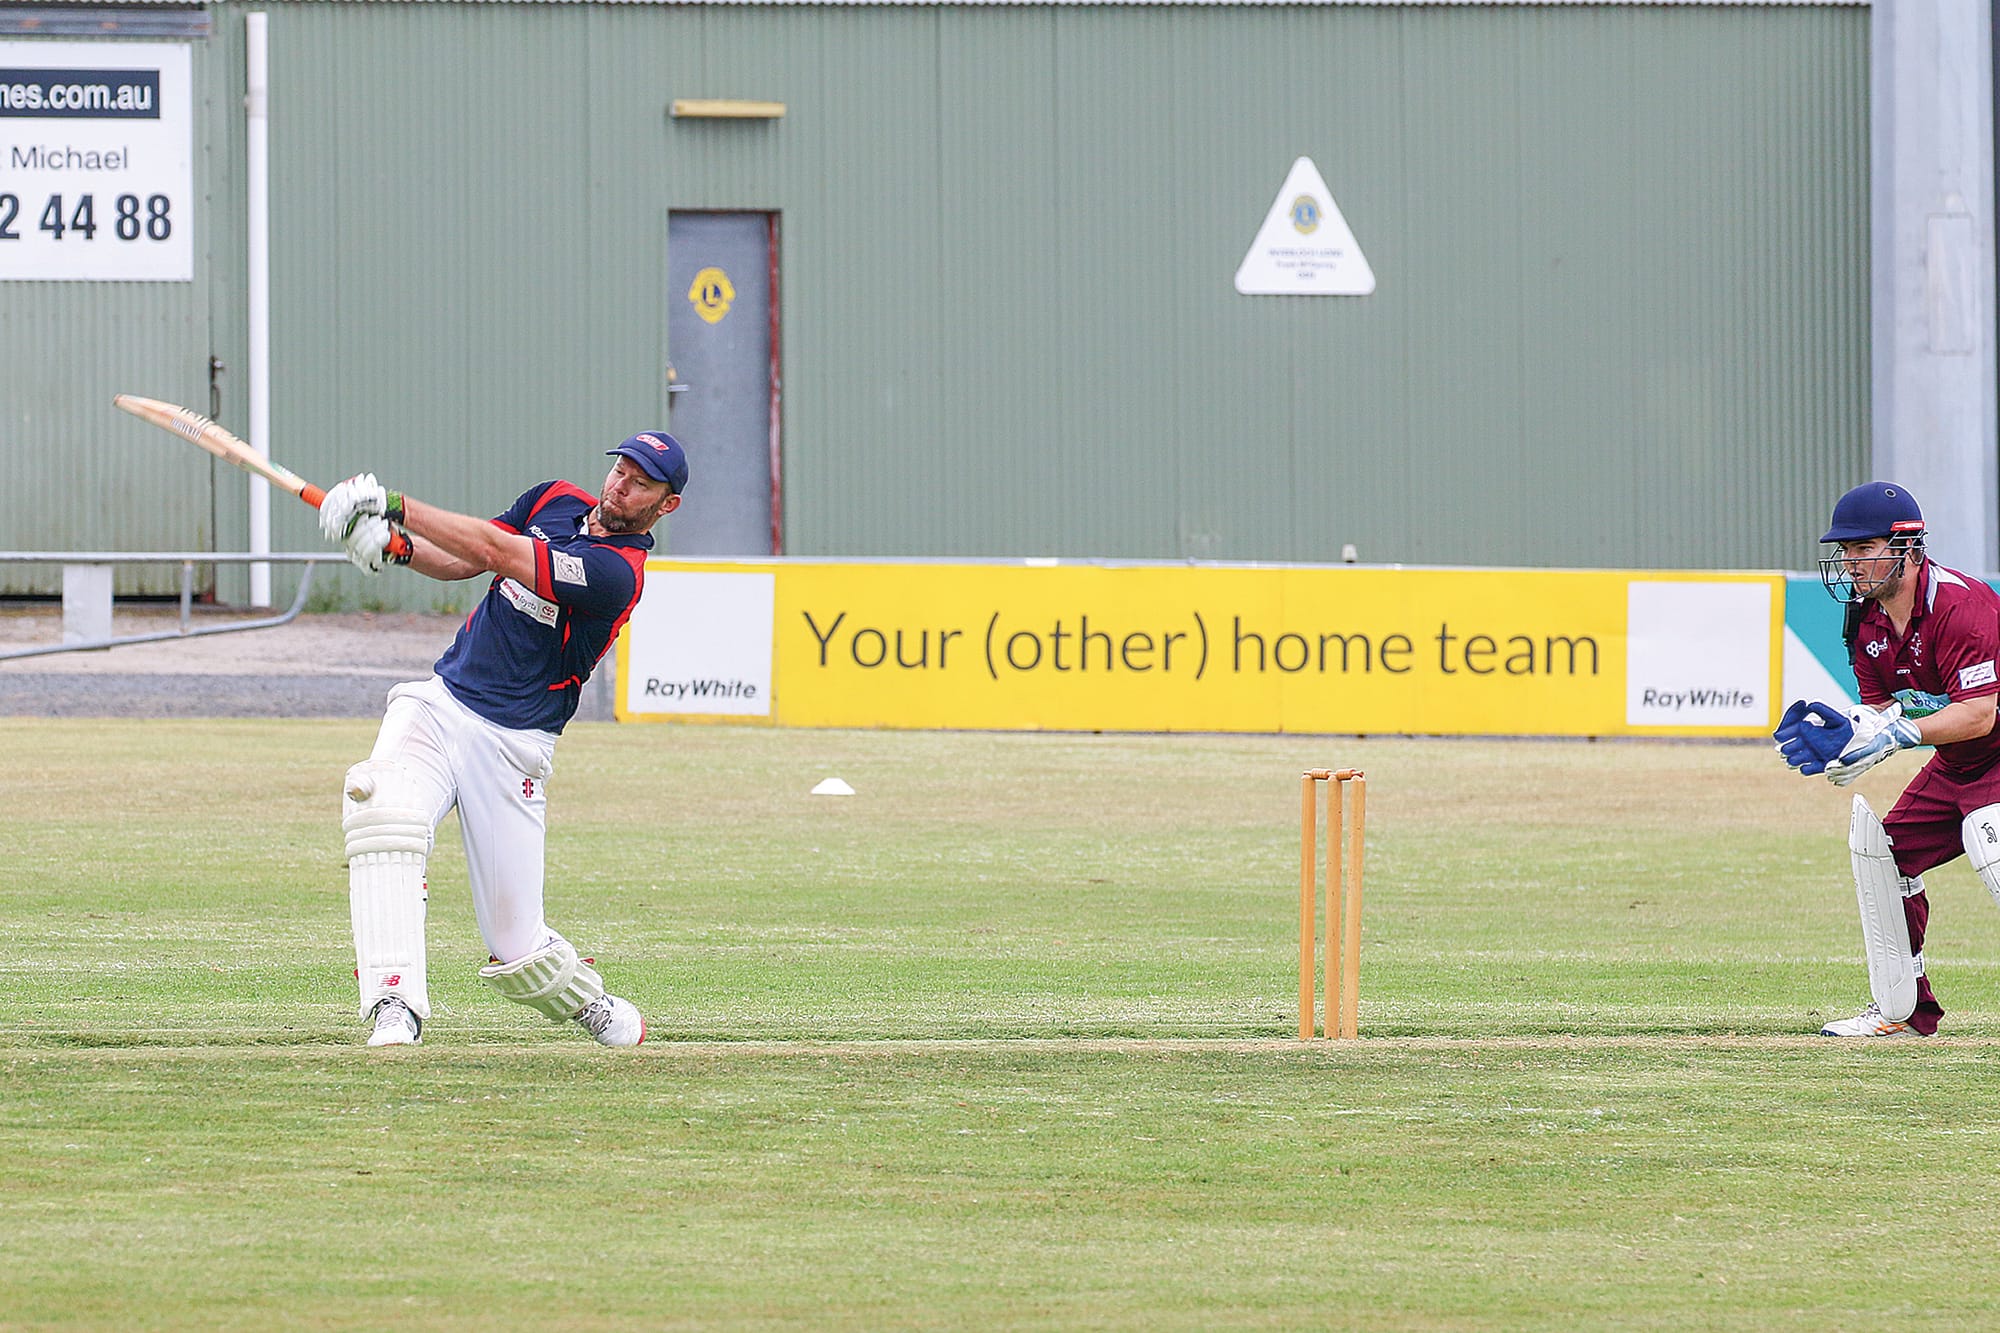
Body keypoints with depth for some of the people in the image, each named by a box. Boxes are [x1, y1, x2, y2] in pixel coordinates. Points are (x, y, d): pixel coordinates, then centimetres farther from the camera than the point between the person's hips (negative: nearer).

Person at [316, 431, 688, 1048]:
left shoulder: (617, 573, -15)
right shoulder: (555, 501, 10)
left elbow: (494, 552, -24)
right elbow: (460, 562, 11)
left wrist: (393, 505, -27)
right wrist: (395, 544, -11)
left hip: (508, 743, -5)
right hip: (434, 704, 5)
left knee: (517, 945, -3)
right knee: (382, 807, -28)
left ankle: (589, 1002, 32)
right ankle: (395, 1005, -31)